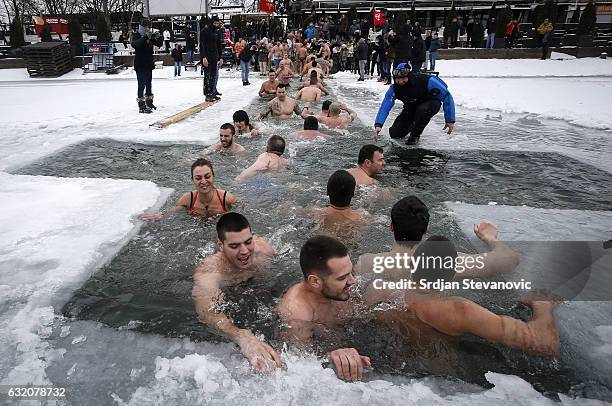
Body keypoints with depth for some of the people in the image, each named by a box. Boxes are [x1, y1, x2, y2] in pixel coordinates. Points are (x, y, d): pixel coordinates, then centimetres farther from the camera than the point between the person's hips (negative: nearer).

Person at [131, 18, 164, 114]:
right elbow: (134, 44, -25)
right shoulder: (136, 35, -6)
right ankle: (141, 106, -13)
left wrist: (158, 37, -14)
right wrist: (145, 37, -34)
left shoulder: (150, 36, 10)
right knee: (142, 85, -12)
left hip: (149, 64, 7)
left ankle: (149, 102, 30)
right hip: (140, 65, -7)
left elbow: (159, 44, 8)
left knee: (148, 84, 17)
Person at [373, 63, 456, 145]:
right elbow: (385, 107, -26)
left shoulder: (426, 81, -32)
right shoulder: (394, 88, -23)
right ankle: (412, 125, 27)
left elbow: (447, 96, -24)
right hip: (411, 107, 3)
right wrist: (378, 125, -43)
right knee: (394, 134, -6)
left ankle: (415, 135, -13)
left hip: (431, 104, -3)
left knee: (422, 110, -40)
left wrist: (450, 120, -24)